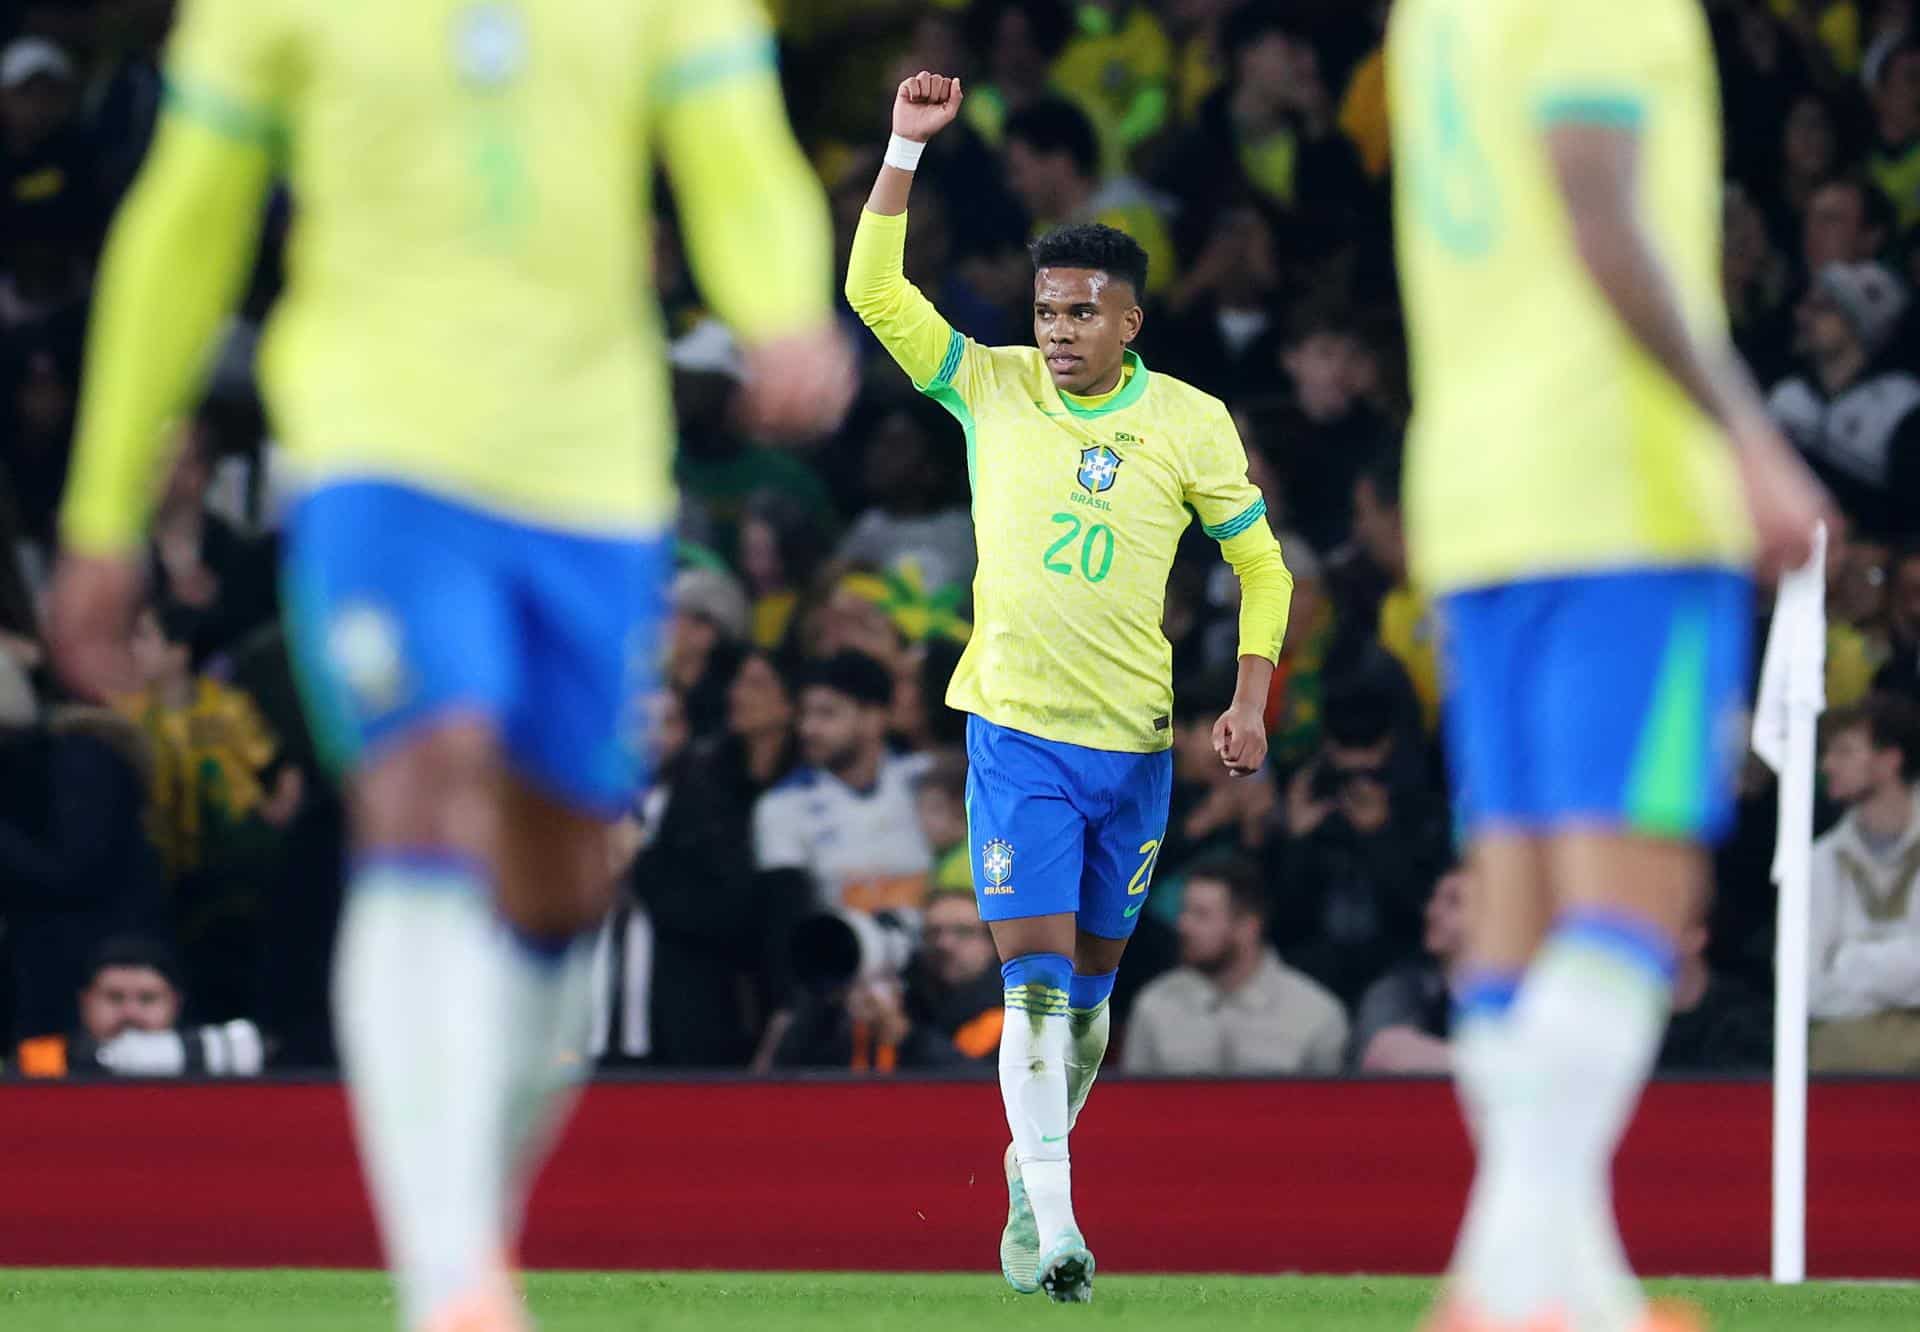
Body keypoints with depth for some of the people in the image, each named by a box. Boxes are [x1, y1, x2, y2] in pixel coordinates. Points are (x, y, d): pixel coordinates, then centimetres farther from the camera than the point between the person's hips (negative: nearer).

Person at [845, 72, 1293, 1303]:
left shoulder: (1190, 424, -1)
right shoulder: (991, 390, -1)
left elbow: (1262, 566, 7)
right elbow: (875, 291, -9)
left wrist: (1252, 700, -5)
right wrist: (907, 148, -16)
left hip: (1134, 741, 2)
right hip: (1016, 734, -2)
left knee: (1087, 985, 11)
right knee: (1035, 975, -13)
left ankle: (1035, 1171, 32)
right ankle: (1053, 1227, -16)